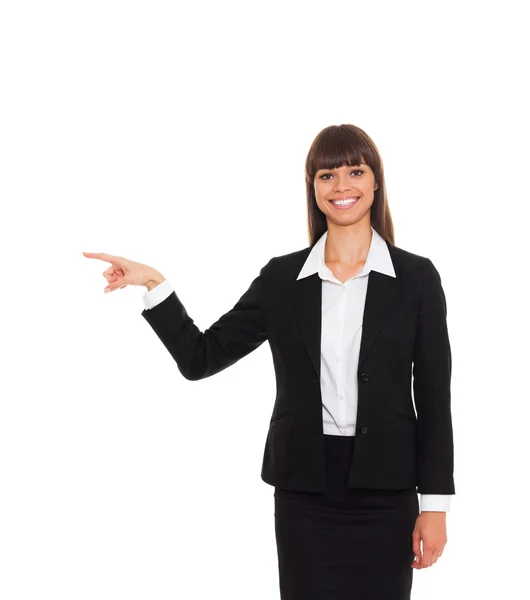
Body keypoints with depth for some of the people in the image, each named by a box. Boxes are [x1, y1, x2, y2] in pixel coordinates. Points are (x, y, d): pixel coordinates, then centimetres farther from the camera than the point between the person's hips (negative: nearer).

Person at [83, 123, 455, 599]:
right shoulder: (282, 278, 4)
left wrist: (435, 504, -3)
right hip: (304, 493, 1)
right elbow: (201, 358, 3)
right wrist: (154, 284, -8)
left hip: (384, 494, -1)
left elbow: (434, 398, -1)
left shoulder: (417, 277, -1)